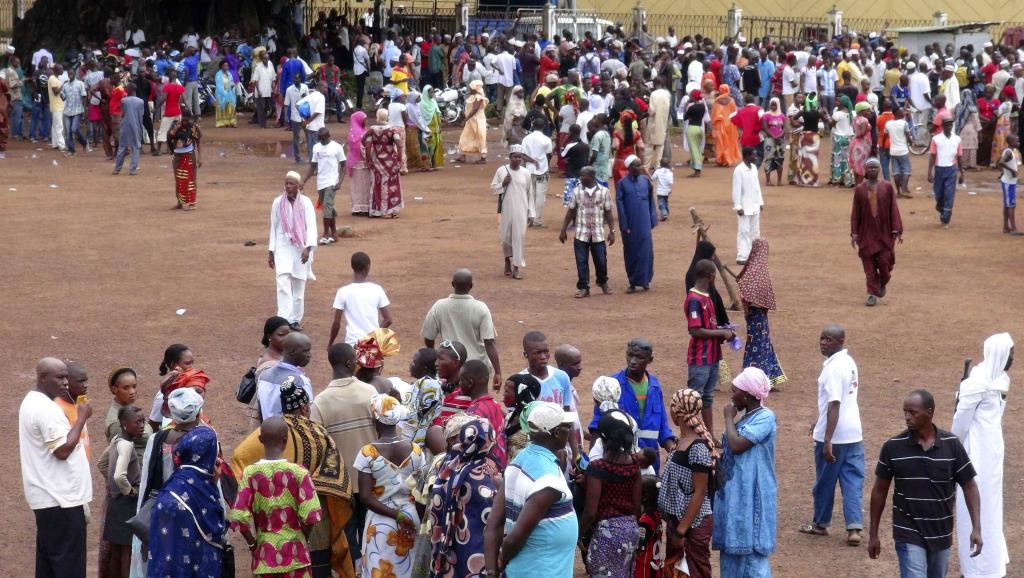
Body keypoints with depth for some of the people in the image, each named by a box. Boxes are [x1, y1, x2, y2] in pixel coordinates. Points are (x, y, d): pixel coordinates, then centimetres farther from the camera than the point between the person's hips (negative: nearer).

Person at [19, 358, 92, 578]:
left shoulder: (32, 402, 15)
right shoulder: (46, 409, -18)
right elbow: (63, 450, -23)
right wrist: (82, 417, -16)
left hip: (47, 497, 10)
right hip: (61, 499, -10)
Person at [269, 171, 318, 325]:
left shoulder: (306, 202, -5)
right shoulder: (278, 203, 0)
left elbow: (311, 226, -10)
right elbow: (274, 227, 8)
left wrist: (308, 248, -23)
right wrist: (271, 252, 9)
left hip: (300, 248, 0)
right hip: (283, 248, 0)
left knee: (299, 287, 8)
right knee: (283, 284, -15)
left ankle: (295, 320, 21)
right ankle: (283, 321, -19)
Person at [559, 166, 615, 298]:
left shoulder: (603, 191, -1)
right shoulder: (577, 191, 1)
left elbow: (608, 213, 3)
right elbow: (570, 212, 6)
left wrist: (612, 231, -2)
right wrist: (563, 230, 4)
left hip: (598, 234, 0)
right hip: (581, 234, 0)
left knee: (601, 261, 5)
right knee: (581, 262, 0)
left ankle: (603, 283, 30)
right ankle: (583, 288, 10)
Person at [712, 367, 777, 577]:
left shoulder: (765, 417, -16)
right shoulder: (747, 417, 12)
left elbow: (737, 445, -23)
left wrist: (729, 418, -10)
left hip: (751, 495, -10)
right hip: (735, 492, 10)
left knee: (750, 549, -8)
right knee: (732, 546, 14)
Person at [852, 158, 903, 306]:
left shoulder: (887, 187, -1)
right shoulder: (859, 190, 1)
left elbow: (893, 209, -1)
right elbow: (855, 213, 3)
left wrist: (897, 230, -6)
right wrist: (854, 233, -2)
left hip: (884, 232, -1)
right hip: (866, 232, 1)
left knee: (884, 262, -2)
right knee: (869, 265, 0)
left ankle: (882, 284, 28)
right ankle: (873, 294, 9)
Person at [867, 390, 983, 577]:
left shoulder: (952, 445, -7)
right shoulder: (893, 446, -8)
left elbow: (969, 486, -1)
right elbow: (880, 490, 2)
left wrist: (976, 528, -10)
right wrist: (873, 534, 4)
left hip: (941, 534, 2)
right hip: (909, 535, -2)